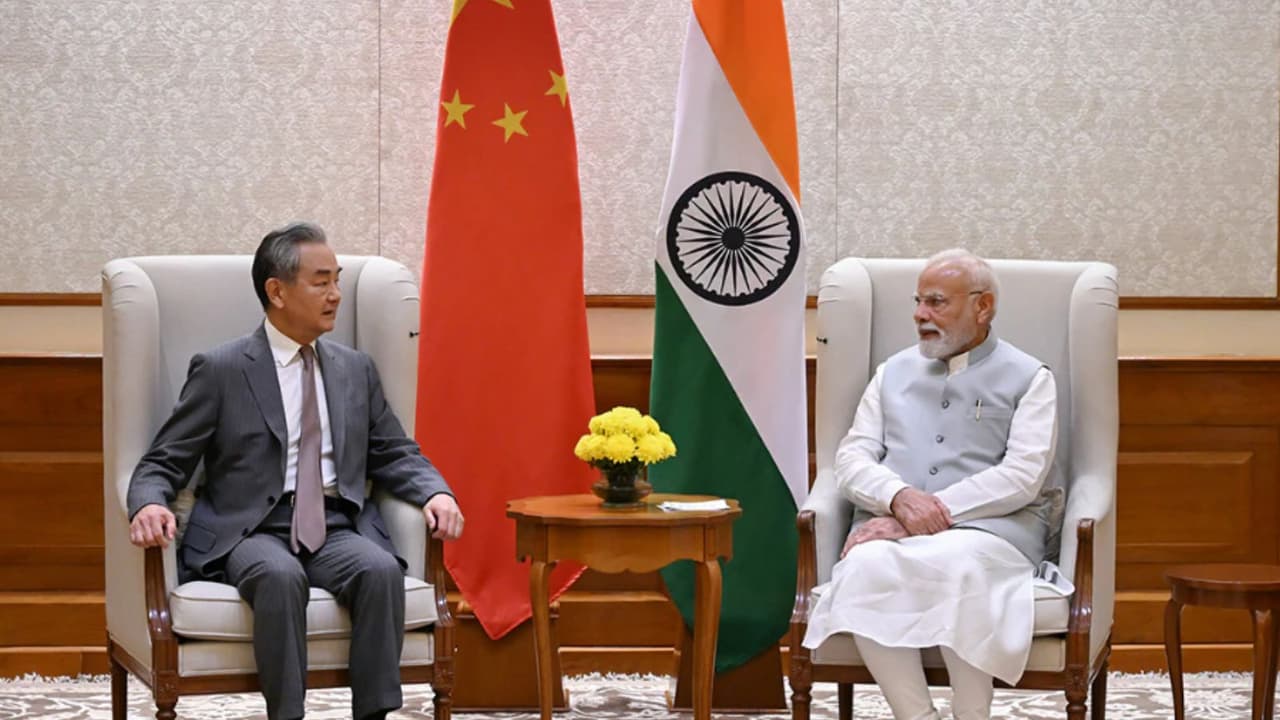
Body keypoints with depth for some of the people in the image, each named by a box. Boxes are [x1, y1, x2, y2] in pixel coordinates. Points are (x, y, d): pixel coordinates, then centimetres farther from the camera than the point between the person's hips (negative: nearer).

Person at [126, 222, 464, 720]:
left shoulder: (355, 370, 17)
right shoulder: (220, 370, 4)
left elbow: (395, 456, 18)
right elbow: (162, 464, 3)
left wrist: (436, 493, -4)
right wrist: (149, 505, -20)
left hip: (336, 529, 3)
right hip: (252, 530, -3)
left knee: (381, 570, -30)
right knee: (280, 576, -37)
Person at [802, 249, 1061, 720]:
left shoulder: (1029, 378, 10)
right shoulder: (894, 373, 23)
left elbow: (1023, 476, -4)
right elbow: (851, 458, 12)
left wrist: (931, 511, -13)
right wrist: (900, 497, -12)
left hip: (990, 529, -3)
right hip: (892, 527, 3)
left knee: (957, 565, -39)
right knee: (866, 567, -34)